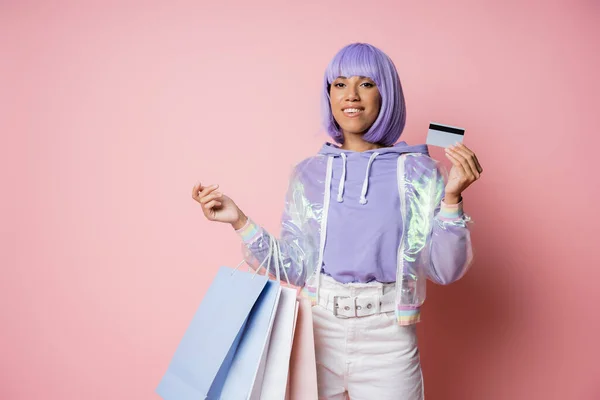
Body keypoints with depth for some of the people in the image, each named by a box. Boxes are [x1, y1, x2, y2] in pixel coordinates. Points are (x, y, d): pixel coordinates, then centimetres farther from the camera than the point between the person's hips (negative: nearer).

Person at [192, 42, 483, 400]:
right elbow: (295, 268, 0)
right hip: (318, 333, 2)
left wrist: (451, 197, -21)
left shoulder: (417, 171, -4)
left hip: (386, 343, -1)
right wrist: (240, 222, -9)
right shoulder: (309, 174, 2)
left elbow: (445, 271, -9)